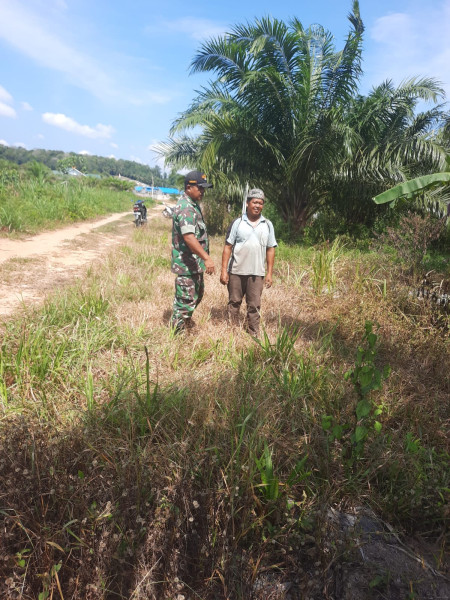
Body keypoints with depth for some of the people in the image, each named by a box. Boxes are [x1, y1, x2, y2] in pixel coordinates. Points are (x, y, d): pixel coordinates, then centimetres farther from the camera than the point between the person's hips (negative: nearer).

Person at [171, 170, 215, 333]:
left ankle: (186, 320, 43)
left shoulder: (193, 204, 13)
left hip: (195, 262, 11)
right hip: (187, 263, -11)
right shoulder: (185, 208, -20)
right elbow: (189, 237, -32)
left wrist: (204, 257, 22)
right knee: (186, 300, -2)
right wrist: (207, 258, -37)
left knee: (198, 293, 25)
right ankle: (177, 332, 11)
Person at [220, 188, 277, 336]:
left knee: (254, 306, 5)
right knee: (234, 303, 11)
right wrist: (224, 270, -6)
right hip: (236, 271, -1)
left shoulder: (267, 225, 5)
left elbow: (270, 250, 7)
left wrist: (270, 273, 2)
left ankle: (253, 335, 17)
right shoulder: (237, 223, 0)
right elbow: (228, 247, -1)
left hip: (257, 273, 1)